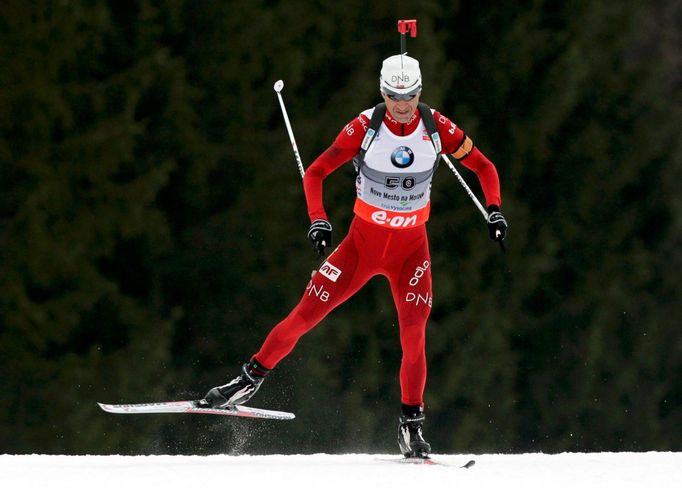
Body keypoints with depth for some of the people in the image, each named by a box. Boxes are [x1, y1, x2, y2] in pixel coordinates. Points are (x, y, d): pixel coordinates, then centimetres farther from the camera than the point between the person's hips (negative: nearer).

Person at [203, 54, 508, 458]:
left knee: (414, 336, -14)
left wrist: (495, 209, -14)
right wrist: (318, 219, -23)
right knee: (306, 315, -4)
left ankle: (412, 423, -1)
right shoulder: (365, 128, -15)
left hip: (411, 247, 0)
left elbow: (484, 167, 1)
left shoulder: (437, 128, -11)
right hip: (364, 240, 0)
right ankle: (252, 378, 14)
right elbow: (316, 172, -9)